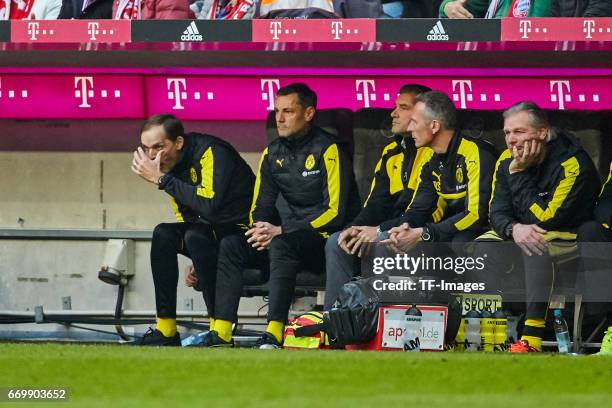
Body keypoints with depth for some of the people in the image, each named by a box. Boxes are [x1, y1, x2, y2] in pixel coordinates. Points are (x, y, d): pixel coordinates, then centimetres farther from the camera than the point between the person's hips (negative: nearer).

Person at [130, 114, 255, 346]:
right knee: (163, 235, -11)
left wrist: (162, 179, -27)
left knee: (195, 236, -31)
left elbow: (209, 205, -34)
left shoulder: (211, 152, -20)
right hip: (214, 233, 8)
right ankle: (166, 329, -11)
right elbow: (185, 217, 14)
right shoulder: (175, 163, 6)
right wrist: (196, 261, -3)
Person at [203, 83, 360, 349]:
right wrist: (261, 229, -11)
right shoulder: (273, 153, 11)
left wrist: (280, 231, -20)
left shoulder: (327, 150, -10)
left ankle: (274, 334, -43)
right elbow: (261, 205, 15)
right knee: (231, 245, -14)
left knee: (281, 245, -36)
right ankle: (221, 334, -22)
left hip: (326, 240, -7)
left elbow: (335, 212, -16)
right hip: (290, 237, 7)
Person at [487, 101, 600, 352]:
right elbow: (497, 212, -2)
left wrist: (520, 173, -26)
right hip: (525, 234, 8)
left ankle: (532, 336, -39)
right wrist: (514, 229, -27)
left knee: (537, 246, -36)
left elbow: (545, 219, -27)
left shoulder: (573, 164, -24)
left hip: (570, 237, -8)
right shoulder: (507, 160, -2)